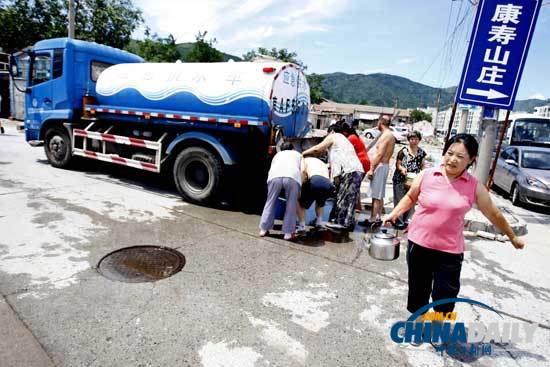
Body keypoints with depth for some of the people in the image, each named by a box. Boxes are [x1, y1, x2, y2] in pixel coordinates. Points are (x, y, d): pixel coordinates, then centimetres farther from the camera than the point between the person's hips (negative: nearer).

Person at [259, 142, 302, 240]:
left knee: (270, 202, 16)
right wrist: (301, 185, 33)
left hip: (275, 176, 2)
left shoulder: (277, 154, 41)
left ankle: (264, 229, 19)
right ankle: (288, 232, 10)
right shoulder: (298, 154, 38)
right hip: (293, 177, -1)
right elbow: (303, 171, 22)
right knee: (291, 205, 10)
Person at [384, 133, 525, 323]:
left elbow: (493, 213, 8)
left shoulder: (475, 186, -5)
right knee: (418, 288, 16)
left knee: (445, 295, 4)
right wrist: (393, 214, -2)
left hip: (450, 250, -1)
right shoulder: (426, 175, -6)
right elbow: (410, 197, 10)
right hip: (419, 244, 1)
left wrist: (512, 236, 18)